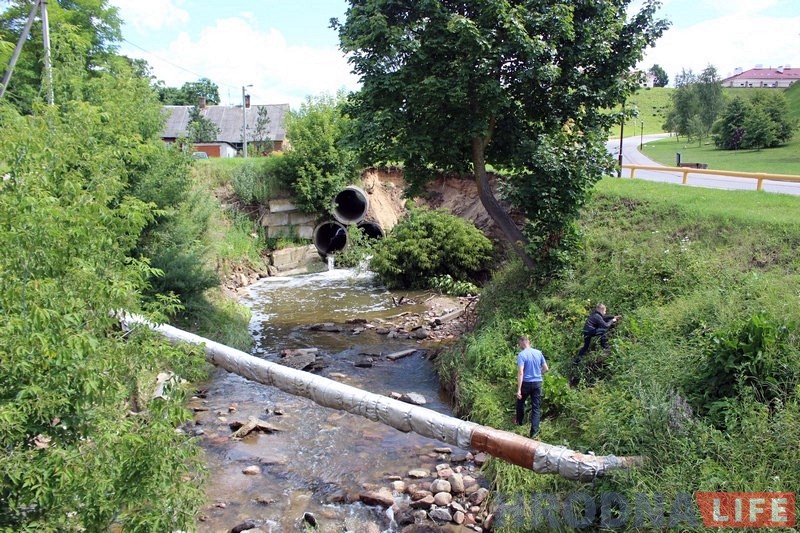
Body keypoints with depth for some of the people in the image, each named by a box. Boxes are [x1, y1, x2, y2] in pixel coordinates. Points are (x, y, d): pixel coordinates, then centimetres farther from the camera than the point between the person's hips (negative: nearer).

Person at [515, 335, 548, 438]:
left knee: (520, 402, 23)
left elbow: (520, 373, -21)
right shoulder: (539, 353, 2)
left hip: (526, 383, -3)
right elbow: (546, 368, 8)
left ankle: (520, 421, 42)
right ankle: (534, 431, 0)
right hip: (538, 383, 3)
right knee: (536, 407, 5)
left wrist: (518, 390, -22)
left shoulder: (521, 355, -15)